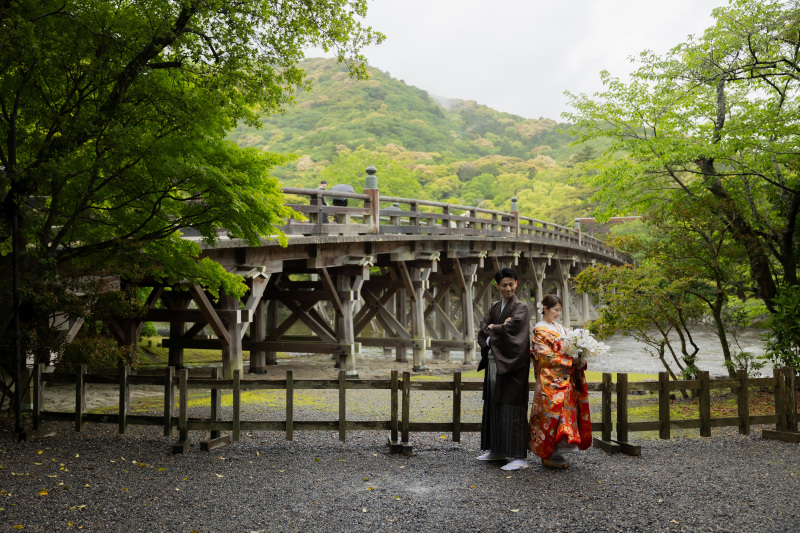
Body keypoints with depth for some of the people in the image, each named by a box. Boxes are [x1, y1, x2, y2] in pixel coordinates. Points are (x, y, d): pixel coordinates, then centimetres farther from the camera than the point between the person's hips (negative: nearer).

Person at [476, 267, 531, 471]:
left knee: (512, 408, -8)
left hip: (511, 365, -7)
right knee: (494, 406, 12)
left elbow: (511, 330, -20)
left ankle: (520, 457, -3)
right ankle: (496, 450, 24)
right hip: (494, 362, 7)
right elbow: (483, 329, 3)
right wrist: (499, 328, -15)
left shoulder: (520, 308, -7)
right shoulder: (494, 307, 13)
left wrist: (491, 328, -4)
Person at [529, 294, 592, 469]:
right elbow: (546, 356, -14)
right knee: (551, 414, -7)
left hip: (565, 380, 8)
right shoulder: (540, 330, -6)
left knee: (565, 413, 6)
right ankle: (548, 456, 2)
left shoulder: (561, 328, 18)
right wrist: (571, 361, -17)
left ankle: (557, 453, 13)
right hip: (550, 381, -8)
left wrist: (580, 359, 0)